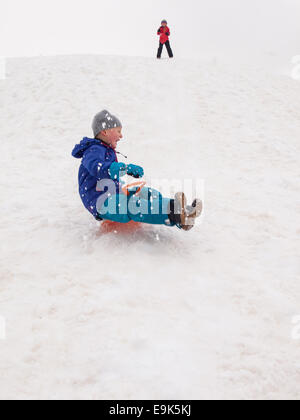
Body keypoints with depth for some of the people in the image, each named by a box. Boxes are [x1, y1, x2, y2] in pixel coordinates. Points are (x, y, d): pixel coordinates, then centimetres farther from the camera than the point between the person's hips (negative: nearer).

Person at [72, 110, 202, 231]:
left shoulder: (107, 151, 22)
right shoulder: (94, 150, -14)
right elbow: (97, 168, -39)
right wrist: (126, 168, -48)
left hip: (113, 194, 10)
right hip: (99, 202, -10)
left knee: (148, 193, -6)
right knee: (132, 204, -35)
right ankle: (173, 213, -58)